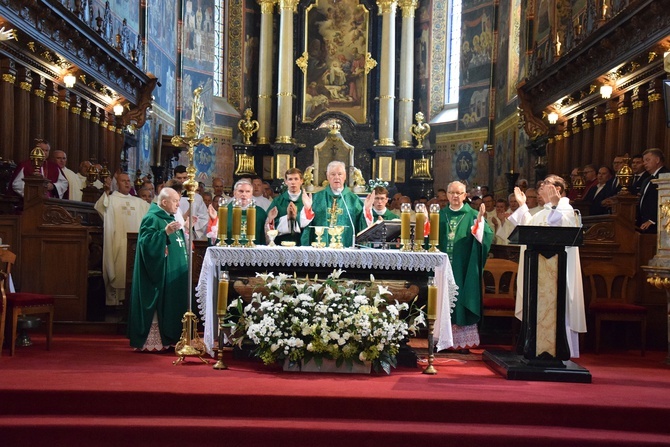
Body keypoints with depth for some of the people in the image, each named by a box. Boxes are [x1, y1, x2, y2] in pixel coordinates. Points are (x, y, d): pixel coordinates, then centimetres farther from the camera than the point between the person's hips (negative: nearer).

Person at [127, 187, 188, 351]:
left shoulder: (169, 218, 16)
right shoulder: (151, 219, -12)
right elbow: (146, 242, -25)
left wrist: (185, 229, 14)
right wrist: (165, 232, -32)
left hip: (173, 273, 10)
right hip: (158, 273, -10)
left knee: (169, 306, 11)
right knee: (157, 306, -7)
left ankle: (166, 339, 17)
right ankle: (151, 342, -1)